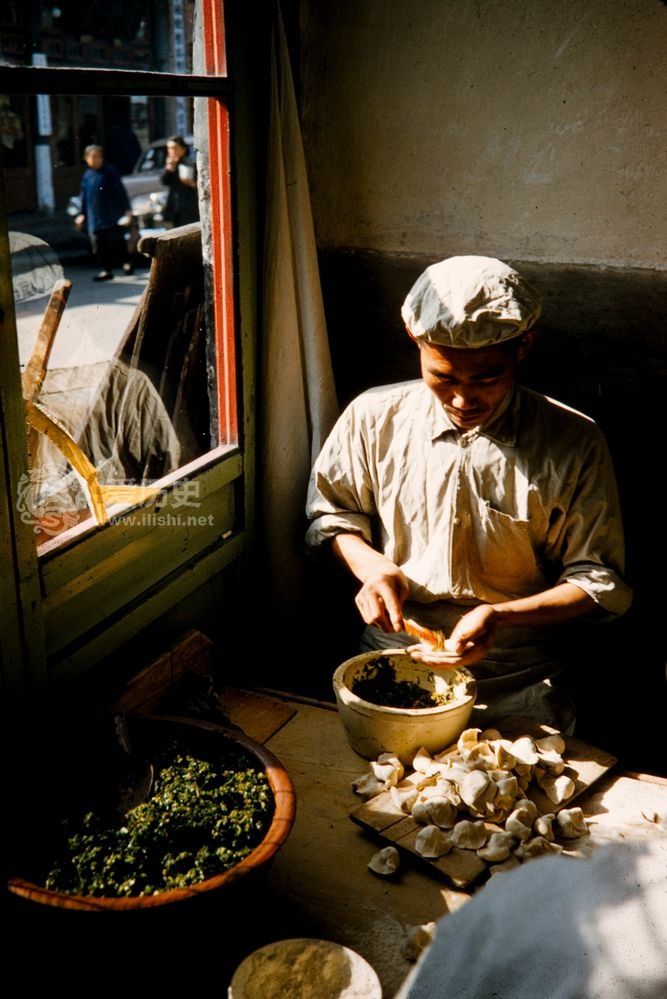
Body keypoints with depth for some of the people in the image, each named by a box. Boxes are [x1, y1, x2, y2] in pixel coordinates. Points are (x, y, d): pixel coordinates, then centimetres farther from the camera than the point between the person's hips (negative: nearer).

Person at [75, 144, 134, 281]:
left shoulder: (110, 171, -3)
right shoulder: (87, 175, 11)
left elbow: (121, 192, -4)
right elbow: (84, 196, 20)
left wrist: (128, 210, -8)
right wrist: (82, 214, 21)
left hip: (113, 217, -5)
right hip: (95, 218, 5)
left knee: (117, 242, -4)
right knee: (99, 245, 3)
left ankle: (126, 263, 12)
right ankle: (106, 270, 10)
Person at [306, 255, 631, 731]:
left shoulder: (574, 445, -6)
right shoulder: (373, 418, -1)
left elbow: (601, 581, -2)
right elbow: (331, 509, 15)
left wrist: (501, 616, -18)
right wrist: (369, 563, -7)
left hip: (516, 682, 0)